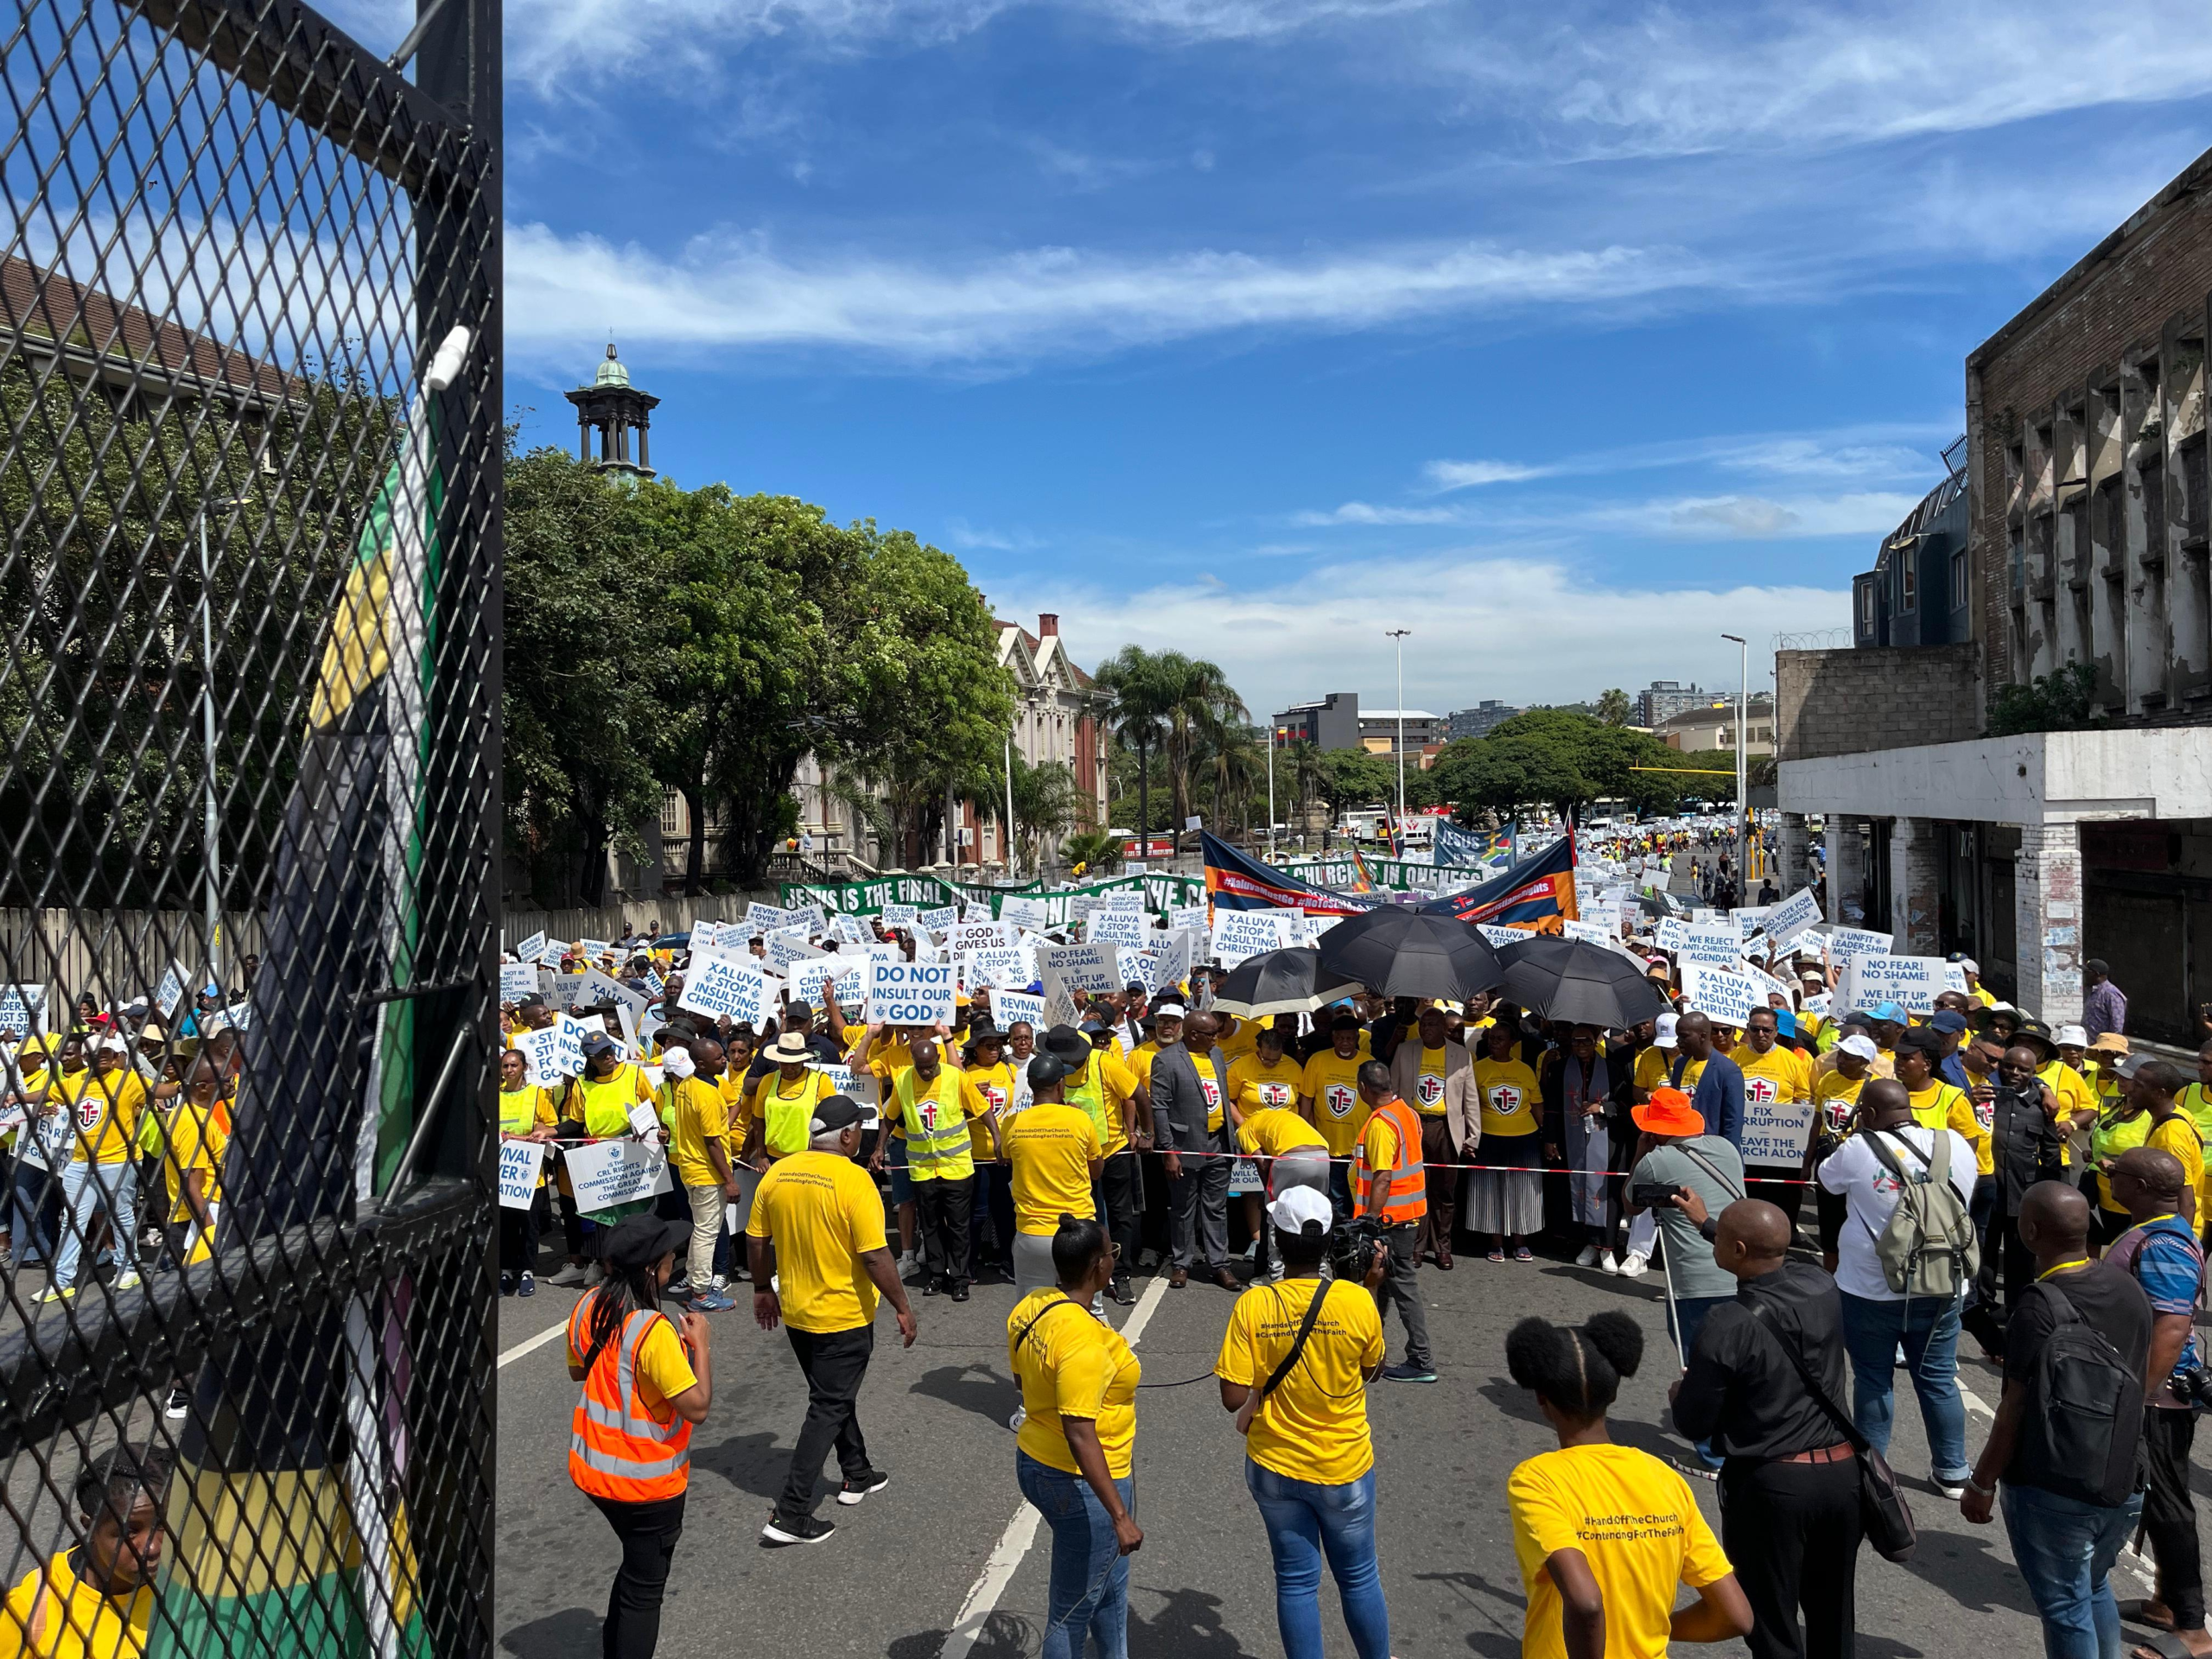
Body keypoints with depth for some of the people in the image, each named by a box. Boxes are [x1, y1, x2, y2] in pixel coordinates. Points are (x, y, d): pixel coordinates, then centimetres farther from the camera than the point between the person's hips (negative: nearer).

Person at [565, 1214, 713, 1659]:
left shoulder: (587, 1306, -6)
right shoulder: (654, 1330, -29)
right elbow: (696, 1406, -25)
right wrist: (699, 1344, -15)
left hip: (593, 1468, 8)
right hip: (648, 1480, -8)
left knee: (636, 1564, 29)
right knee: (645, 1585, 11)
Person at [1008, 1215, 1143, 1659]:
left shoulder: (1029, 1308, -3)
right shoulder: (1082, 1339, -30)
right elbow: (1079, 1436, -32)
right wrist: (1120, 1516, -30)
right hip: (1081, 1484, -9)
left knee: (1110, 1584, 28)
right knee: (1074, 1609, 10)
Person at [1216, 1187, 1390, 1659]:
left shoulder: (1252, 1306, -18)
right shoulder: (1357, 1301, -19)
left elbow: (1233, 1399, -18)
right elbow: (1372, 1369, 1)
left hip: (1274, 1468, 0)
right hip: (1344, 1468, 0)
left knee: (1295, 1580, 16)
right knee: (1358, 1576, 20)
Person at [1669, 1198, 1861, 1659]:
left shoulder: (1728, 1325, -22)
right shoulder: (1821, 1286, -6)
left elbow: (1694, 1424, -13)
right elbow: (1772, 1261, 20)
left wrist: (1679, 1396, 9)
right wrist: (1705, 1223, 32)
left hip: (1771, 1483, -6)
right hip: (1842, 1471, 6)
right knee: (1833, 1615, 22)